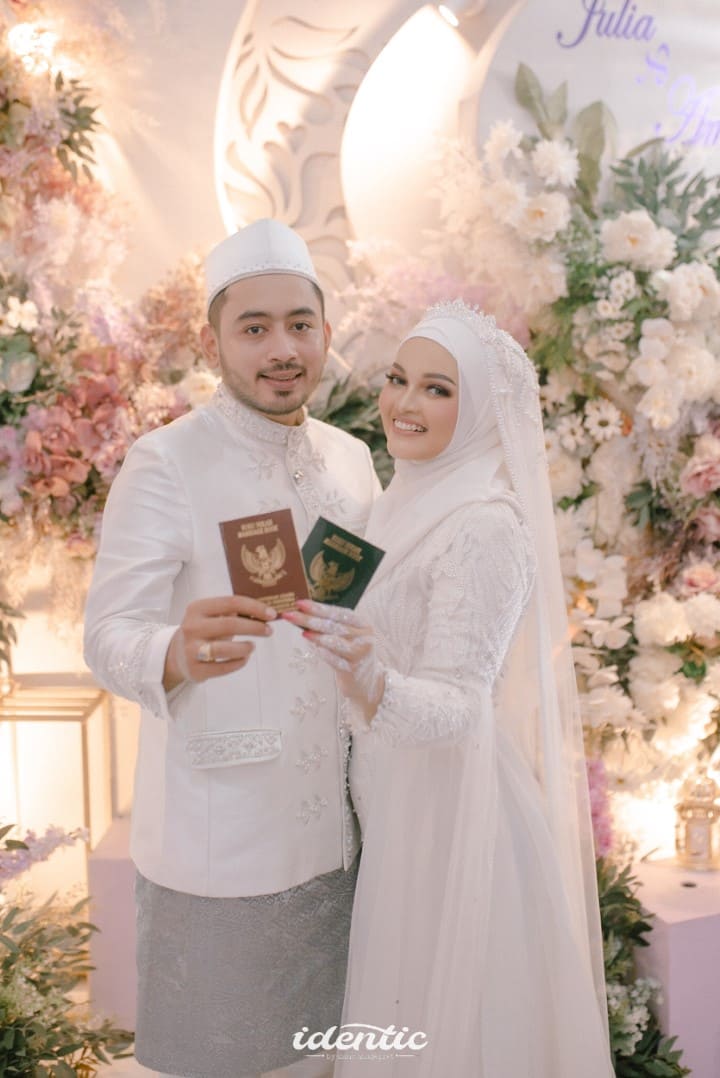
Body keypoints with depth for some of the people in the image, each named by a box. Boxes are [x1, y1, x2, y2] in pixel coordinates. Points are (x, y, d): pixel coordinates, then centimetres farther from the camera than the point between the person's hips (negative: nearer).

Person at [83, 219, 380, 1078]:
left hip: (332, 824, 5)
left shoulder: (350, 459, 7)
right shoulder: (164, 464, -11)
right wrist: (180, 653, -39)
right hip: (218, 838, -5)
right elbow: (108, 633, -18)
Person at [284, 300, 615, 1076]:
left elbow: (457, 706, -26)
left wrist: (373, 681, -42)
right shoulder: (411, 503, 6)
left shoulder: (486, 527, -21)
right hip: (401, 807, 8)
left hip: (456, 816, -8)